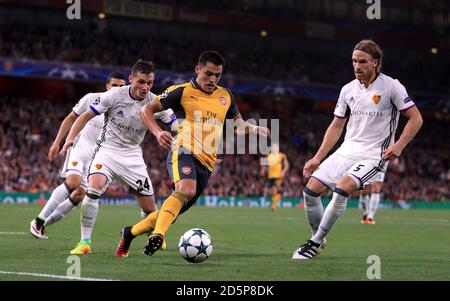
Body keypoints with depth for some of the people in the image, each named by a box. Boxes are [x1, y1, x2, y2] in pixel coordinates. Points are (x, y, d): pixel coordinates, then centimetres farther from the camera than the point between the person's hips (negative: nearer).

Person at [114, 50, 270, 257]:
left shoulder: (225, 97, 17)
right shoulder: (182, 91, 1)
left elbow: (238, 125, 28)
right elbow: (147, 110, 4)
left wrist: (255, 129, 5)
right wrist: (158, 133, -15)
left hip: (206, 164, 6)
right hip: (184, 152, -6)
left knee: (172, 212, 7)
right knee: (186, 190, -36)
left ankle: (130, 233, 27)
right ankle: (157, 235, -47)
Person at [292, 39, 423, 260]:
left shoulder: (391, 86, -7)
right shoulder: (348, 89, 8)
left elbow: (416, 118, -5)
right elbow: (336, 126, 16)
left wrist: (398, 146, -17)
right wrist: (318, 158, 10)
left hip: (374, 155, -6)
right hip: (347, 150, 6)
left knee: (342, 189, -28)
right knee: (311, 190, -7)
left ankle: (315, 242, -16)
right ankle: (317, 238, 12)